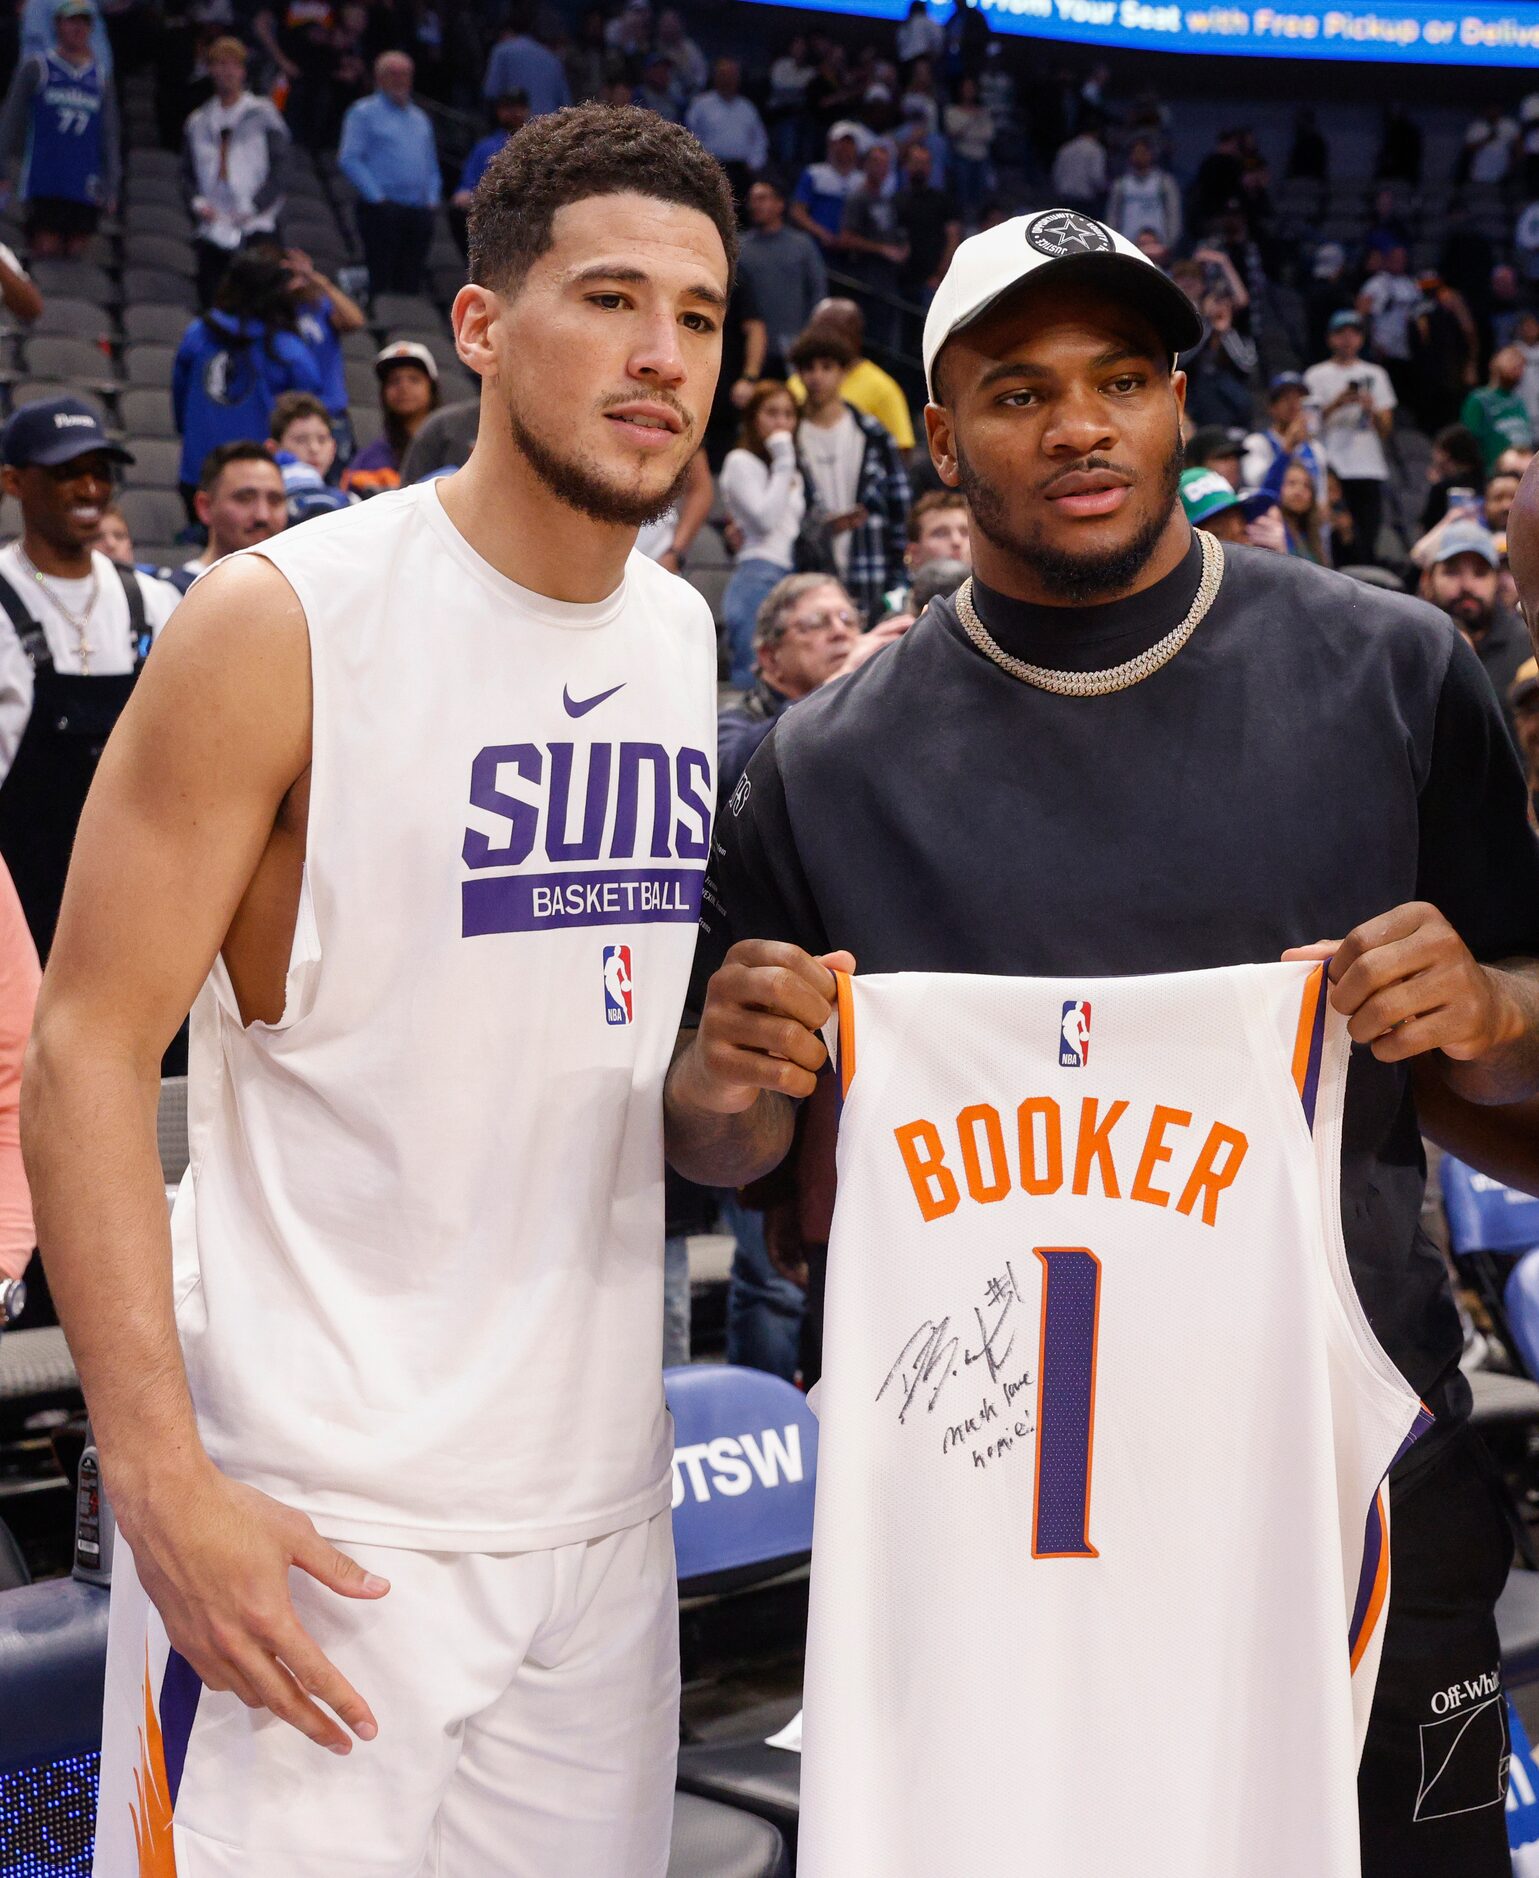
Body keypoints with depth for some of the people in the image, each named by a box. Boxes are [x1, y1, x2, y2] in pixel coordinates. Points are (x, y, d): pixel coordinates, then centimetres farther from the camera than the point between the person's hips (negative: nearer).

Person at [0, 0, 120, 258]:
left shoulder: (101, 77, 15)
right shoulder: (35, 68, 6)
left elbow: (110, 136, 16)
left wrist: (111, 187, 10)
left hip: (85, 187, 3)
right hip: (44, 183, -3)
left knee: (76, 254, 2)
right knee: (46, 249, -11)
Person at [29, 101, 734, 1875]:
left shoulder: (694, 643, 8)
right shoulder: (280, 622, -11)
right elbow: (86, 1045, -13)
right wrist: (158, 1476, -19)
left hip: (603, 1501, 6)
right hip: (309, 1518, -6)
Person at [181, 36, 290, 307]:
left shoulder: (262, 114, 5)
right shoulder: (198, 122, 16)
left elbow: (279, 168, -1)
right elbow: (187, 173, 16)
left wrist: (252, 208, -10)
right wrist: (197, 202, -4)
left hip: (256, 228, -3)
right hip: (212, 231, 3)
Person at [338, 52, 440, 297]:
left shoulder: (420, 118, 23)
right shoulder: (363, 113, 3)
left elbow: (432, 165, 24)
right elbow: (349, 159, -6)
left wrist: (432, 199, 8)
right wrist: (376, 196, -12)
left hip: (419, 211, 6)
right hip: (383, 210, -5)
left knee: (411, 284, 4)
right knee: (379, 281, -10)